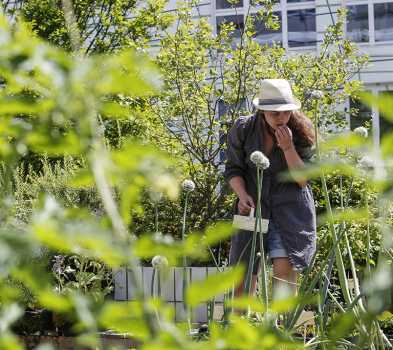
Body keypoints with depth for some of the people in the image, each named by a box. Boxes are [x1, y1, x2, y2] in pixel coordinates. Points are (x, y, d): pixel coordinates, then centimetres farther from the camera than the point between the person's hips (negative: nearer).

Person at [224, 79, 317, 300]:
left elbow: (303, 180, -8)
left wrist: (288, 148, -21)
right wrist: (242, 195, -16)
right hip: (253, 205, 1)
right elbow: (233, 170, 3)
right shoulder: (242, 129, -5)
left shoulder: (301, 132, -7)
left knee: (285, 269, -15)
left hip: (290, 208, -1)